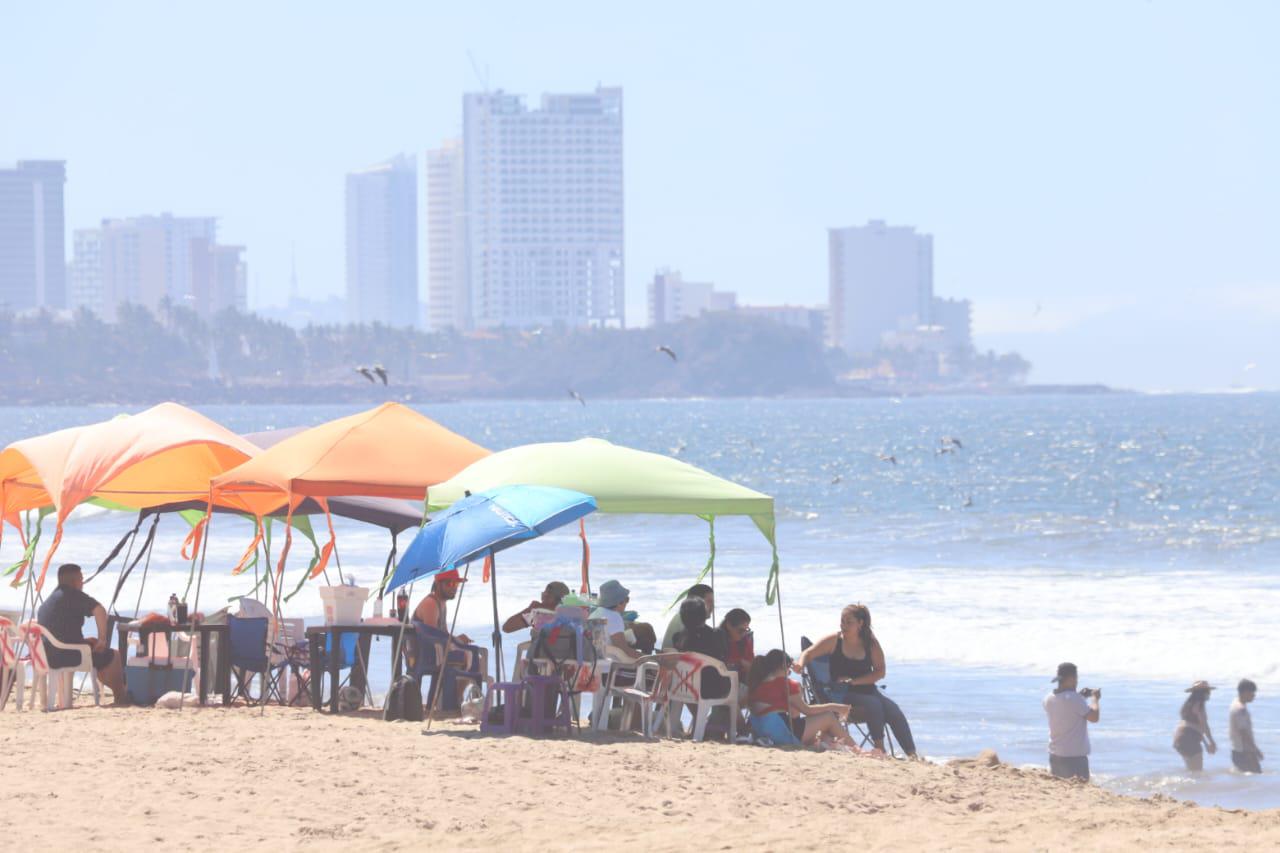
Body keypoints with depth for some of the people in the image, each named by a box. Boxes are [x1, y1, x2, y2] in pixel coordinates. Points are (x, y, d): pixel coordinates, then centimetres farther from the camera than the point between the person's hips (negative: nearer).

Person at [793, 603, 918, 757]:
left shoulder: (871, 643, 2)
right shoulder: (834, 641, -1)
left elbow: (880, 672, -1)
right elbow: (809, 653, -1)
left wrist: (853, 681, -12)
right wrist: (800, 664, -24)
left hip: (866, 690, 3)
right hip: (842, 693, -3)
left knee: (894, 711, -21)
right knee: (872, 704, -31)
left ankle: (912, 754, -23)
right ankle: (880, 748, -28)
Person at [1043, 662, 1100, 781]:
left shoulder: (1048, 699, 3)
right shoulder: (1074, 699, -19)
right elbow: (1094, 717, -16)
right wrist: (1094, 698, 0)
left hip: (1055, 755, 7)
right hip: (1075, 756, -7)